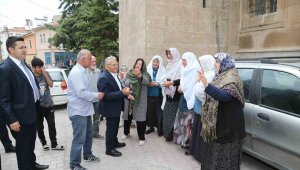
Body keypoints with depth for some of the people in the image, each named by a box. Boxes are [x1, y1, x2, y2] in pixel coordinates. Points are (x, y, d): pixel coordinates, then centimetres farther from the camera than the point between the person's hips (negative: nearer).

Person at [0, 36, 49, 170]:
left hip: (32, 113, 8)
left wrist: (36, 107, 15)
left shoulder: (23, 64, 7)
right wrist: (11, 120, -19)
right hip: (20, 117, -8)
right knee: (23, 147, 10)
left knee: (30, 143, 24)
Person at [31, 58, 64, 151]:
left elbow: (51, 85, -8)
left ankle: (54, 144, 17)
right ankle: (44, 143, 30)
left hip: (49, 104, 2)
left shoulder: (45, 73, -2)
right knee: (39, 126, 11)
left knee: (52, 125, 6)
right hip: (37, 106, -2)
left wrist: (45, 74, -17)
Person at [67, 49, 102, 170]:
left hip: (85, 109, 10)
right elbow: (81, 93, -26)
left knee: (88, 135, 22)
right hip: (78, 111, -10)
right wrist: (97, 95, -15)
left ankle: (87, 155, 40)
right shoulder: (76, 72, -21)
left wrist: (95, 95, 5)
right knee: (79, 139, 0)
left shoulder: (82, 71, 11)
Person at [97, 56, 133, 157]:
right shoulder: (104, 78, -23)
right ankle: (109, 149, 21)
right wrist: (122, 93, -33)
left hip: (116, 107, 9)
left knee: (115, 127, 23)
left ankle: (115, 143, 41)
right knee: (110, 128, 5)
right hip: (110, 109, -9)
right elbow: (106, 95, -29)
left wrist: (126, 94, -1)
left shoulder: (114, 75, 6)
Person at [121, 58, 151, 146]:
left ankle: (141, 138, 12)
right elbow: (123, 83, 9)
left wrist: (139, 75, -46)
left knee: (140, 118, -2)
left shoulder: (145, 74, -4)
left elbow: (146, 81, -26)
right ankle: (126, 132, 40)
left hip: (140, 100, -3)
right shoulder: (129, 73, 6)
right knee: (127, 117, 17)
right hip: (128, 99, 4)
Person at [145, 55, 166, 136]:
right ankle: (151, 127, 26)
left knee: (159, 112, 1)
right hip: (149, 95, 2)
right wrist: (148, 83, -15)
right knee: (150, 111, 8)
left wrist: (157, 83, -18)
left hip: (158, 95, -2)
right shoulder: (148, 69, 6)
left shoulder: (162, 71, 0)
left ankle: (160, 129, 16)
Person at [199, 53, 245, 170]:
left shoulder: (231, 78, -16)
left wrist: (206, 84, -46)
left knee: (224, 157, -3)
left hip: (228, 125, -9)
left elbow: (224, 95, -36)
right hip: (218, 123, 10)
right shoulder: (221, 76, 13)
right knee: (215, 154, 18)